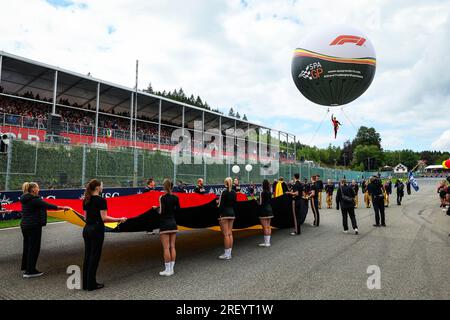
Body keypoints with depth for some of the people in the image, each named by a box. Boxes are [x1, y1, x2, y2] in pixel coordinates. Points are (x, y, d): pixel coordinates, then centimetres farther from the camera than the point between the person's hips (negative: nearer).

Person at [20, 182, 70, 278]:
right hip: (33, 226, -9)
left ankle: (25, 267, 34)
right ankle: (30, 271, 4)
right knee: (34, 248, -1)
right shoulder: (35, 200, -19)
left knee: (27, 246, 20)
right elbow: (48, 206, -23)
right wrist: (62, 208, -18)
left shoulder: (25, 199, 9)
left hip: (24, 225, 9)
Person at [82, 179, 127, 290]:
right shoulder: (101, 200, -15)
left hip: (86, 229, 8)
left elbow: (86, 217, 13)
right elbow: (104, 218, -18)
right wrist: (119, 219, -12)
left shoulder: (86, 200, 8)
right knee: (94, 256, 2)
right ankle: (91, 285, 10)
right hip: (97, 230, -8)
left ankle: (85, 283, 21)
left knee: (87, 256, 13)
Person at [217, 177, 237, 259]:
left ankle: (226, 254, 1)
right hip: (232, 213, 7)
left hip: (224, 213, -7)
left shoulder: (224, 192, -11)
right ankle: (229, 253, 15)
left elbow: (221, 204, -14)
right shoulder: (234, 192, 7)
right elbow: (234, 204, 10)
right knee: (230, 233, 10)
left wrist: (219, 215, -10)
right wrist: (232, 212, 17)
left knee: (226, 234, -3)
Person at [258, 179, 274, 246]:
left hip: (264, 210, -7)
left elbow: (260, 203, -16)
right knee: (268, 226, 12)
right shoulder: (269, 192, 6)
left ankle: (266, 242, 3)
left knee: (265, 227, -2)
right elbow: (270, 200, 12)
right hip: (269, 209, 7)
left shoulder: (262, 193, -16)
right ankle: (268, 241, 19)